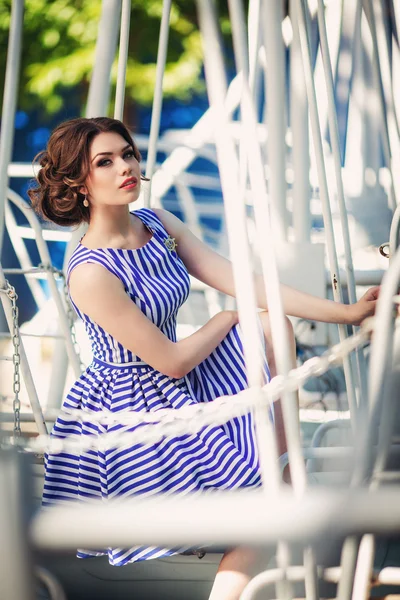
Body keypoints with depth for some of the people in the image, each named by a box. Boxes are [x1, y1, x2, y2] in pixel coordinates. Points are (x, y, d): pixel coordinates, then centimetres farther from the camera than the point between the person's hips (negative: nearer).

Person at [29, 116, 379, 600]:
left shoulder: (158, 224, -2)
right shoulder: (91, 273, -27)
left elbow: (243, 283, -5)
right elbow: (173, 362, -21)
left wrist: (345, 312, -11)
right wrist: (232, 316, -4)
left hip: (178, 390, 8)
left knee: (271, 325, -3)